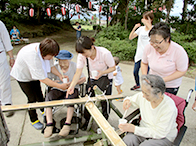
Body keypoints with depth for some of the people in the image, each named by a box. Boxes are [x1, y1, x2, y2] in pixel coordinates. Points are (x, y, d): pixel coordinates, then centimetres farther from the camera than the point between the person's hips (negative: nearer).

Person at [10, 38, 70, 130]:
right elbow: (42, 79, -39)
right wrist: (60, 86, -35)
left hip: (34, 74, 7)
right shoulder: (33, 57, -44)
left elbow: (50, 66, -7)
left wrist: (60, 75, -20)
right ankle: (34, 120, 20)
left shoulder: (43, 49, -23)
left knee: (39, 94, 18)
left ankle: (43, 111, 41)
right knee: (32, 98, -2)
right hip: (23, 76, -7)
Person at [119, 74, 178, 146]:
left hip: (163, 137, -3)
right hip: (144, 129, 4)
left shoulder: (169, 108, -26)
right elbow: (132, 99, 12)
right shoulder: (142, 96, -11)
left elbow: (159, 133, -21)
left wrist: (134, 129, -24)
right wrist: (128, 100, -15)